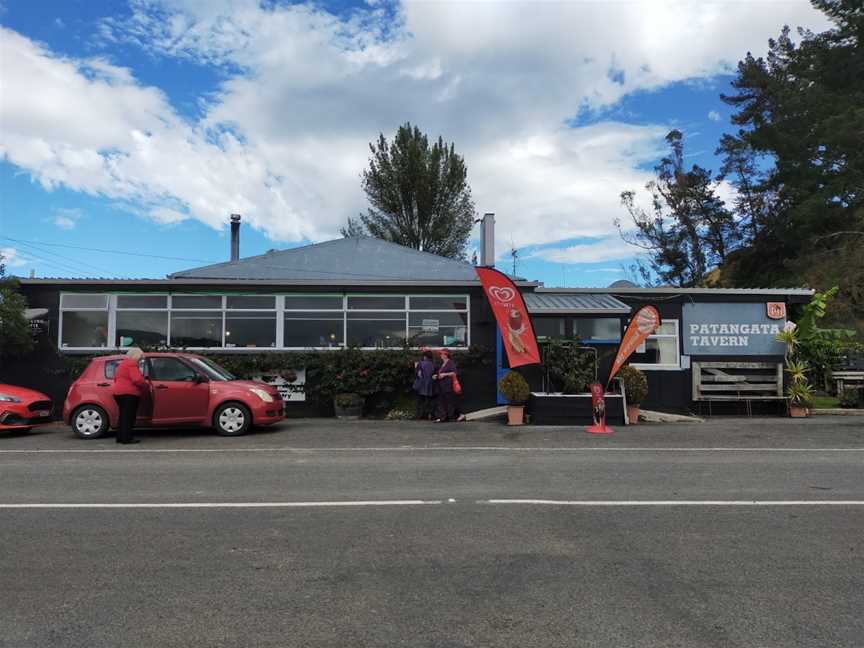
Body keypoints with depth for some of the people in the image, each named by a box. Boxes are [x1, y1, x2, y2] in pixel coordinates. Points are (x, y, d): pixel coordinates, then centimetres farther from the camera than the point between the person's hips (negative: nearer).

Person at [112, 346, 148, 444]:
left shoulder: (121, 364, 21)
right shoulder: (132, 364, -11)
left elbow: (116, 379, 28)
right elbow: (137, 380, -20)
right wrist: (146, 386, -7)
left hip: (118, 392, 10)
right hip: (129, 394, -10)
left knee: (123, 416, 14)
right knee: (128, 417, -8)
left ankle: (120, 437, 17)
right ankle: (127, 438, -9)